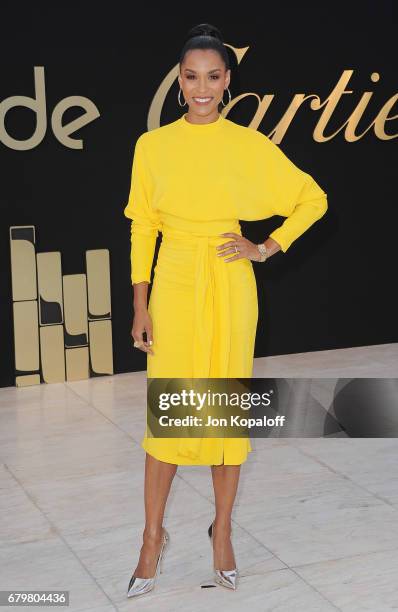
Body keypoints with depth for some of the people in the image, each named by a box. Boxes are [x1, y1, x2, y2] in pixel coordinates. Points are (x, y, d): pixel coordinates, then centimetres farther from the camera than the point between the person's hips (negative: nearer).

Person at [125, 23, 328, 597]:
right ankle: (154, 535, 19)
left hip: (230, 287, 0)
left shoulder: (251, 145, -2)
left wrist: (266, 249, -3)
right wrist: (141, 307, 0)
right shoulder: (153, 145, 1)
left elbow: (315, 199, 5)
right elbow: (142, 228, 3)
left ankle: (222, 529, 25)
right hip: (174, 285, 0)